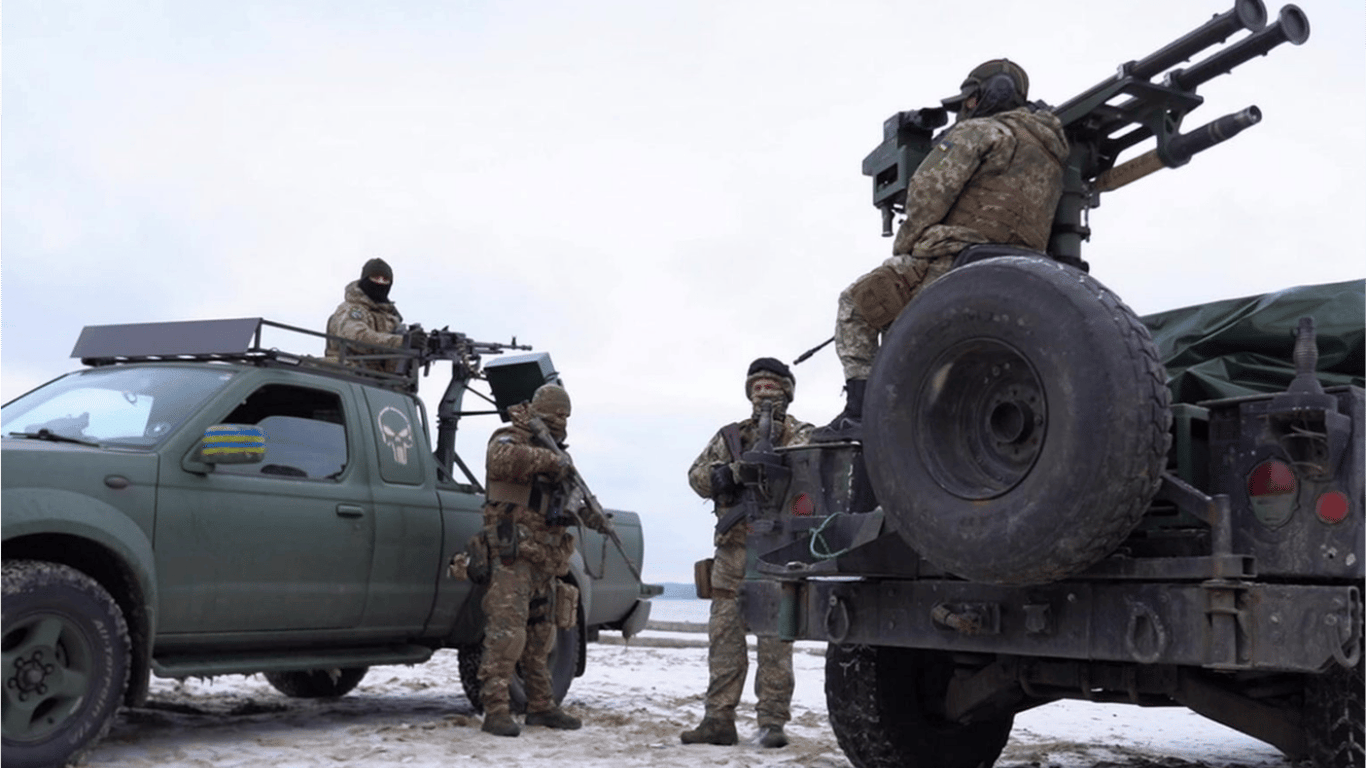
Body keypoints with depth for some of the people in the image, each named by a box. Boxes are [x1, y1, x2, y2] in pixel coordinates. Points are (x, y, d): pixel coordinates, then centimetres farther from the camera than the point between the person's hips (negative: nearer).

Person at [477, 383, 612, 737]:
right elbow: (501, 459, -30)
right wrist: (550, 459, -32)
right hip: (513, 555, -8)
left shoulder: (553, 452, 22)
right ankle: (496, 709, -13)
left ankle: (541, 706, 22)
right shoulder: (510, 439, -4)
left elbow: (565, 499, 32)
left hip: (544, 559, 9)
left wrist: (589, 515, 15)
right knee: (506, 630, -14)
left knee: (541, 634, 14)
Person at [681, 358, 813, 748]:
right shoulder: (730, 435, 18)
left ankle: (772, 722, 1)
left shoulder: (799, 434, 8)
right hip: (733, 546, 4)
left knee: (775, 638, -3)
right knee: (724, 635, 3)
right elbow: (697, 475, 8)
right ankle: (719, 719, 8)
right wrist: (721, 474, -13)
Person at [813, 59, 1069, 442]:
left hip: (951, 262, -8)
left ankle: (858, 412, -3)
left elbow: (928, 190, -10)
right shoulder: (1052, 156, 25)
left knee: (856, 304, 9)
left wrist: (904, 246, 2)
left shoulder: (979, 132, 0)